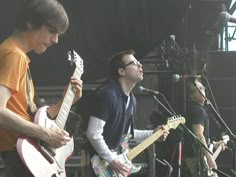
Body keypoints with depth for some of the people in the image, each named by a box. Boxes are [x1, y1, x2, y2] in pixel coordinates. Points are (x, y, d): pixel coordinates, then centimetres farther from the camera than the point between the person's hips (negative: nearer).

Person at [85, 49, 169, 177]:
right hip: (101, 163, -9)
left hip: (118, 158, 9)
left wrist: (152, 134, 13)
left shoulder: (131, 99, 10)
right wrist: (112, 160, -20)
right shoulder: (107, 95, -20)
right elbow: (93, 134, -24)